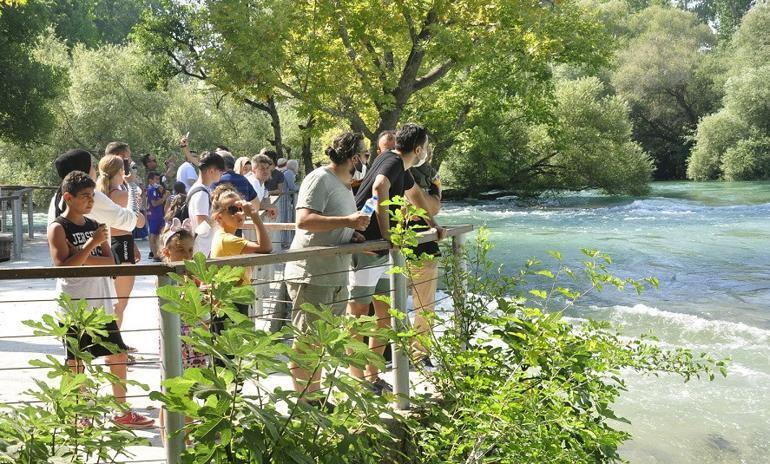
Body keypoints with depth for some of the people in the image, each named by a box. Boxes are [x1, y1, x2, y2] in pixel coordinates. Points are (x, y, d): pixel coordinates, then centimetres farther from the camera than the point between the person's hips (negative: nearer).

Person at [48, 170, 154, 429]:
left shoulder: (94, 225, 10)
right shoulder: (58, 228, -8)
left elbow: (110, 262, 3)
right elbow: (63, 266, -19)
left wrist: (82, 257, -13)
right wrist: (90, 245, -22)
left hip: (100, 303, 6)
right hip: (74, 307, -6)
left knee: (118, 355, 8)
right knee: (76, 363, 3)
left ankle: (122, 412, 19)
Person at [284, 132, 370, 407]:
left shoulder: (344, 185, 18)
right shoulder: (319, 179, -12)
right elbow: (304, 220, -24)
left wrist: (355, 236, 7)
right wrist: (348, 221, -24)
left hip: (336, 276, 10)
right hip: (311, 276, -10)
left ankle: (314, 399, 24)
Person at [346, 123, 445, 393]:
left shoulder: (402, 168, 18)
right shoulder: (393, 161, -12)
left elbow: (414, 194, 38)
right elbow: (379, 188, -33)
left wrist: (432, 223, 49)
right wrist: (387, 233, -31)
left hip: (379, 251, 10)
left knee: (385, 315, 12)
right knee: (358, 316, -4)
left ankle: (372, 377, 20)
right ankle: (357, 381, 0)